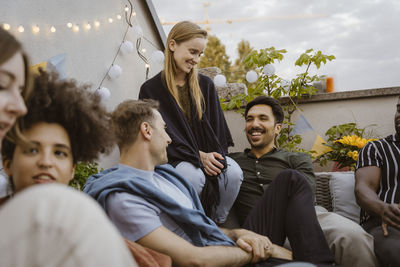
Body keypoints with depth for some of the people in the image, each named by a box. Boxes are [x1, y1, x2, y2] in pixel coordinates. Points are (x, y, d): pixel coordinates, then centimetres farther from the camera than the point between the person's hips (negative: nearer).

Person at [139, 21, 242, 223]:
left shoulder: (205, 85, 14)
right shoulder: (151, 90, 0)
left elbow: (217, 127, 11)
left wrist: (215, 155, -9)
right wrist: (199, 156, -16)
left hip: (209, 154, 4)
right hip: (173, 159, -3)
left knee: (233, 172, -29)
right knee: (194, 176, -37)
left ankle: (217, 224, -8)